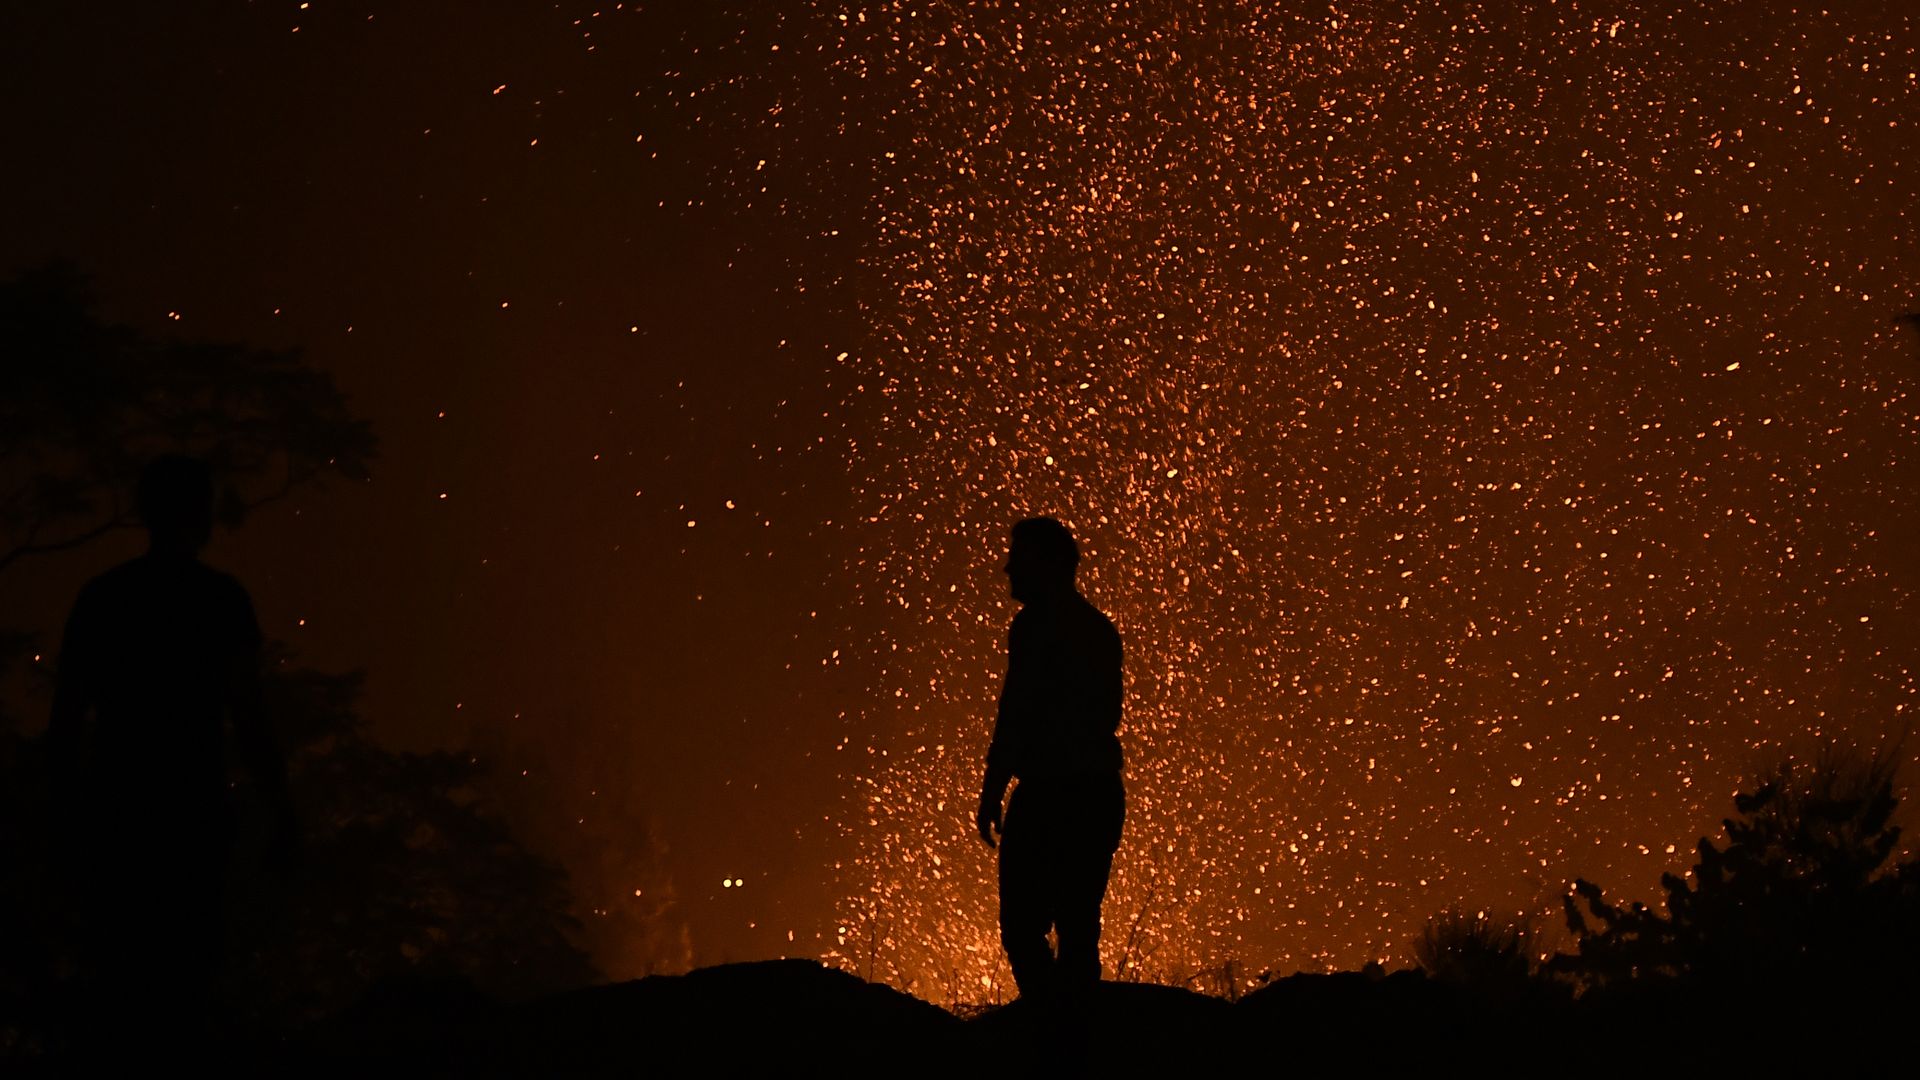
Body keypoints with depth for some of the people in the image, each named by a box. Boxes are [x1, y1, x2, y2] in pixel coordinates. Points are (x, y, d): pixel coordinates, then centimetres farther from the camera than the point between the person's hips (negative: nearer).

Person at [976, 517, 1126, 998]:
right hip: (1101, 792, 8)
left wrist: (991, 791, -13)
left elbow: (1017, 712, -14)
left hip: (1050, 793, -8)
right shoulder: (1100, 629, 18)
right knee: (1079, 931, 10)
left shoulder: (1037, 623, -7)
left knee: (1022, 926, -7)